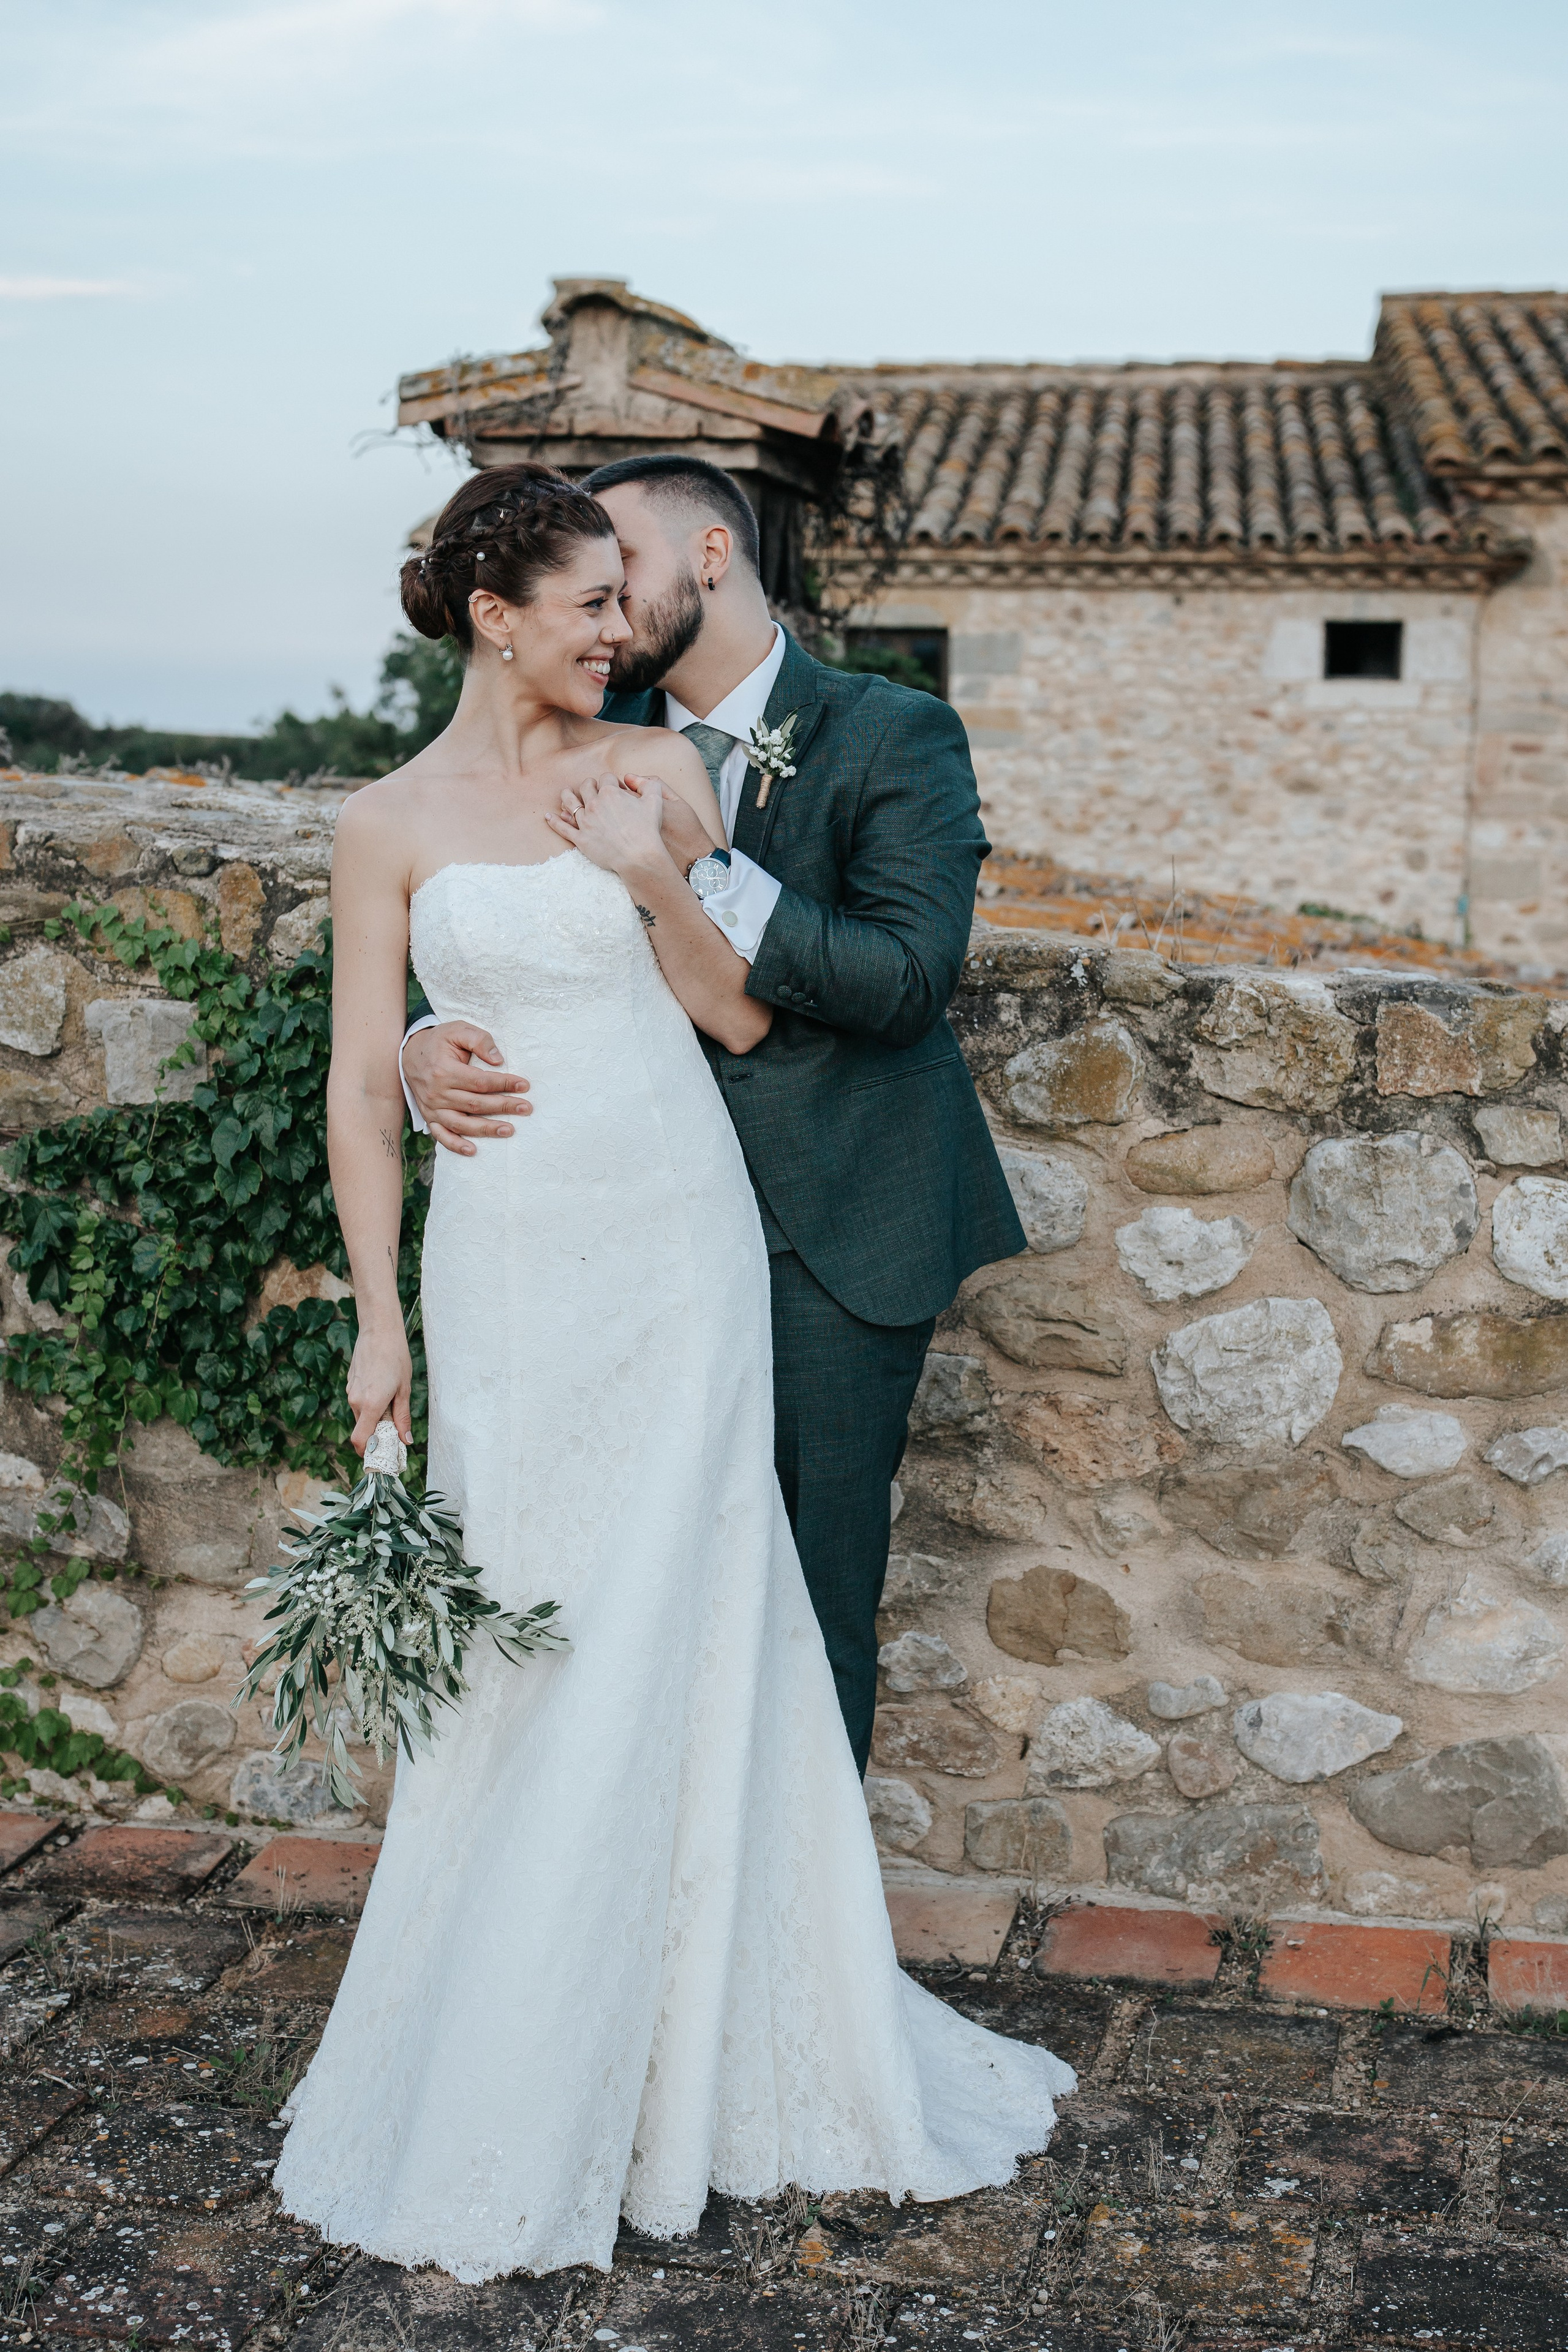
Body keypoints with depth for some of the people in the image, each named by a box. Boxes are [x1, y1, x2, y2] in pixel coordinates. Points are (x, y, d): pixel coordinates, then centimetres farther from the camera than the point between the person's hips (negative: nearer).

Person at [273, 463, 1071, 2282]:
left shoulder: (653, 770, 5)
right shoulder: (391, 824, 2)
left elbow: (744, 1014, 5)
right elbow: (360, 1086, 1)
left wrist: (657, 880, -11)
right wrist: (379, 1316, -4)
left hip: (681, 1247, 1)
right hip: (510, 1263, -1)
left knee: (674, 1640, 4)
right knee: (523, 1643, 4)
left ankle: (681, 2054, 22)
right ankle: (495, 2099, 21)